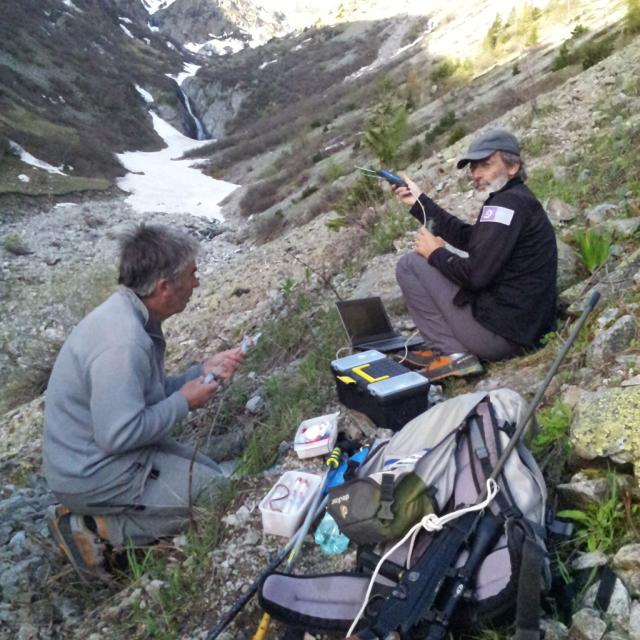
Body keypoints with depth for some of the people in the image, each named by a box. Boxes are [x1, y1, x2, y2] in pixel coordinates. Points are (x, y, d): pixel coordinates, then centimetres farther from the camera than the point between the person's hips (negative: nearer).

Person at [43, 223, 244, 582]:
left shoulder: (134, 316, 1)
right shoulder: (122, 340, -31)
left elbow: (148, 394, 10)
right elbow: (120, 435, -30)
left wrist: (203, 371, 0)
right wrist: (185, 402, -18)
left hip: (106, 452, 9)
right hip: (93, 472, -9)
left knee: (210, 474, 16)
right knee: (216, 495, -8)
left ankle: (99, 515, 12)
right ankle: (96, 529, -2)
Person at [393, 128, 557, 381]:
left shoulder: (508, 202, -16)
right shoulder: (518, 199, 15)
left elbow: (476, 274, -24)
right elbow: (466, 237, 19)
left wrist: (435, 253, -6)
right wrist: (419, 201, 16)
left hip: (500, 333, -10)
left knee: (410, 264, -3)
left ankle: (454, 354, -5)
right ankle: (445, 348, 15)